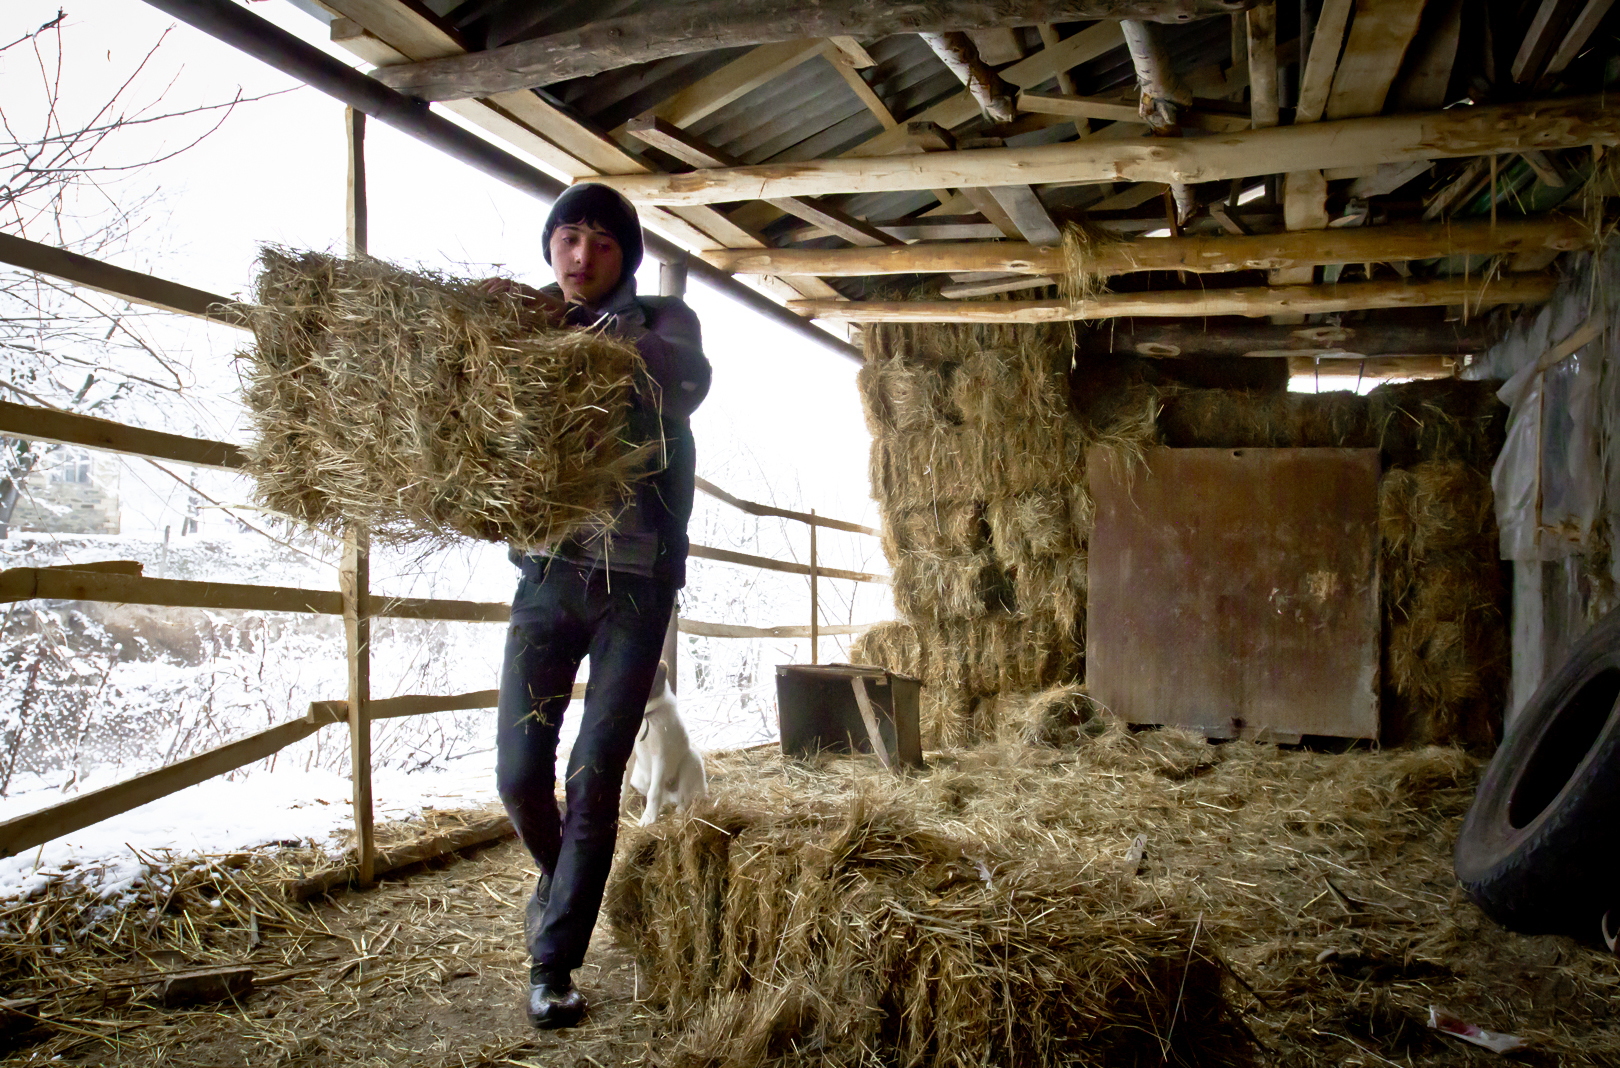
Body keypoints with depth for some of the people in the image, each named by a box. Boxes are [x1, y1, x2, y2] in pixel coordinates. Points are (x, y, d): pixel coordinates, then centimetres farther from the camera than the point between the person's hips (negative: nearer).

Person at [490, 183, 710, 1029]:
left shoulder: (660, 318, 4)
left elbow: (689, 377, -20)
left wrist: (584, 326, -34)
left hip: (637, 581, -2)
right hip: (548, 572, 2)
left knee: (595, 779, -3)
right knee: (520, 773, -1)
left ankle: (554, 965, 10)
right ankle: (557, 875, 32)